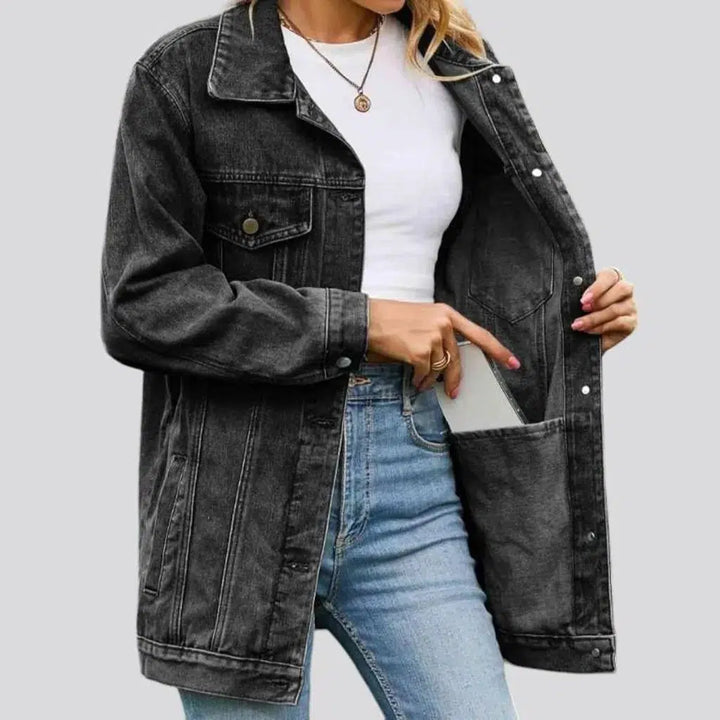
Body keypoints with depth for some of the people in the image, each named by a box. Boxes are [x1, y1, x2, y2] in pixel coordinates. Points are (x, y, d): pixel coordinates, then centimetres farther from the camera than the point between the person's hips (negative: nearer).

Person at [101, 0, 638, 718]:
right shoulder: (189, 69, -3)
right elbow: (139, 307, -10)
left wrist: (576, 318, 5)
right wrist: (365, 324, -14)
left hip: (411, 476, 4)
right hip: (241, 481, -3)